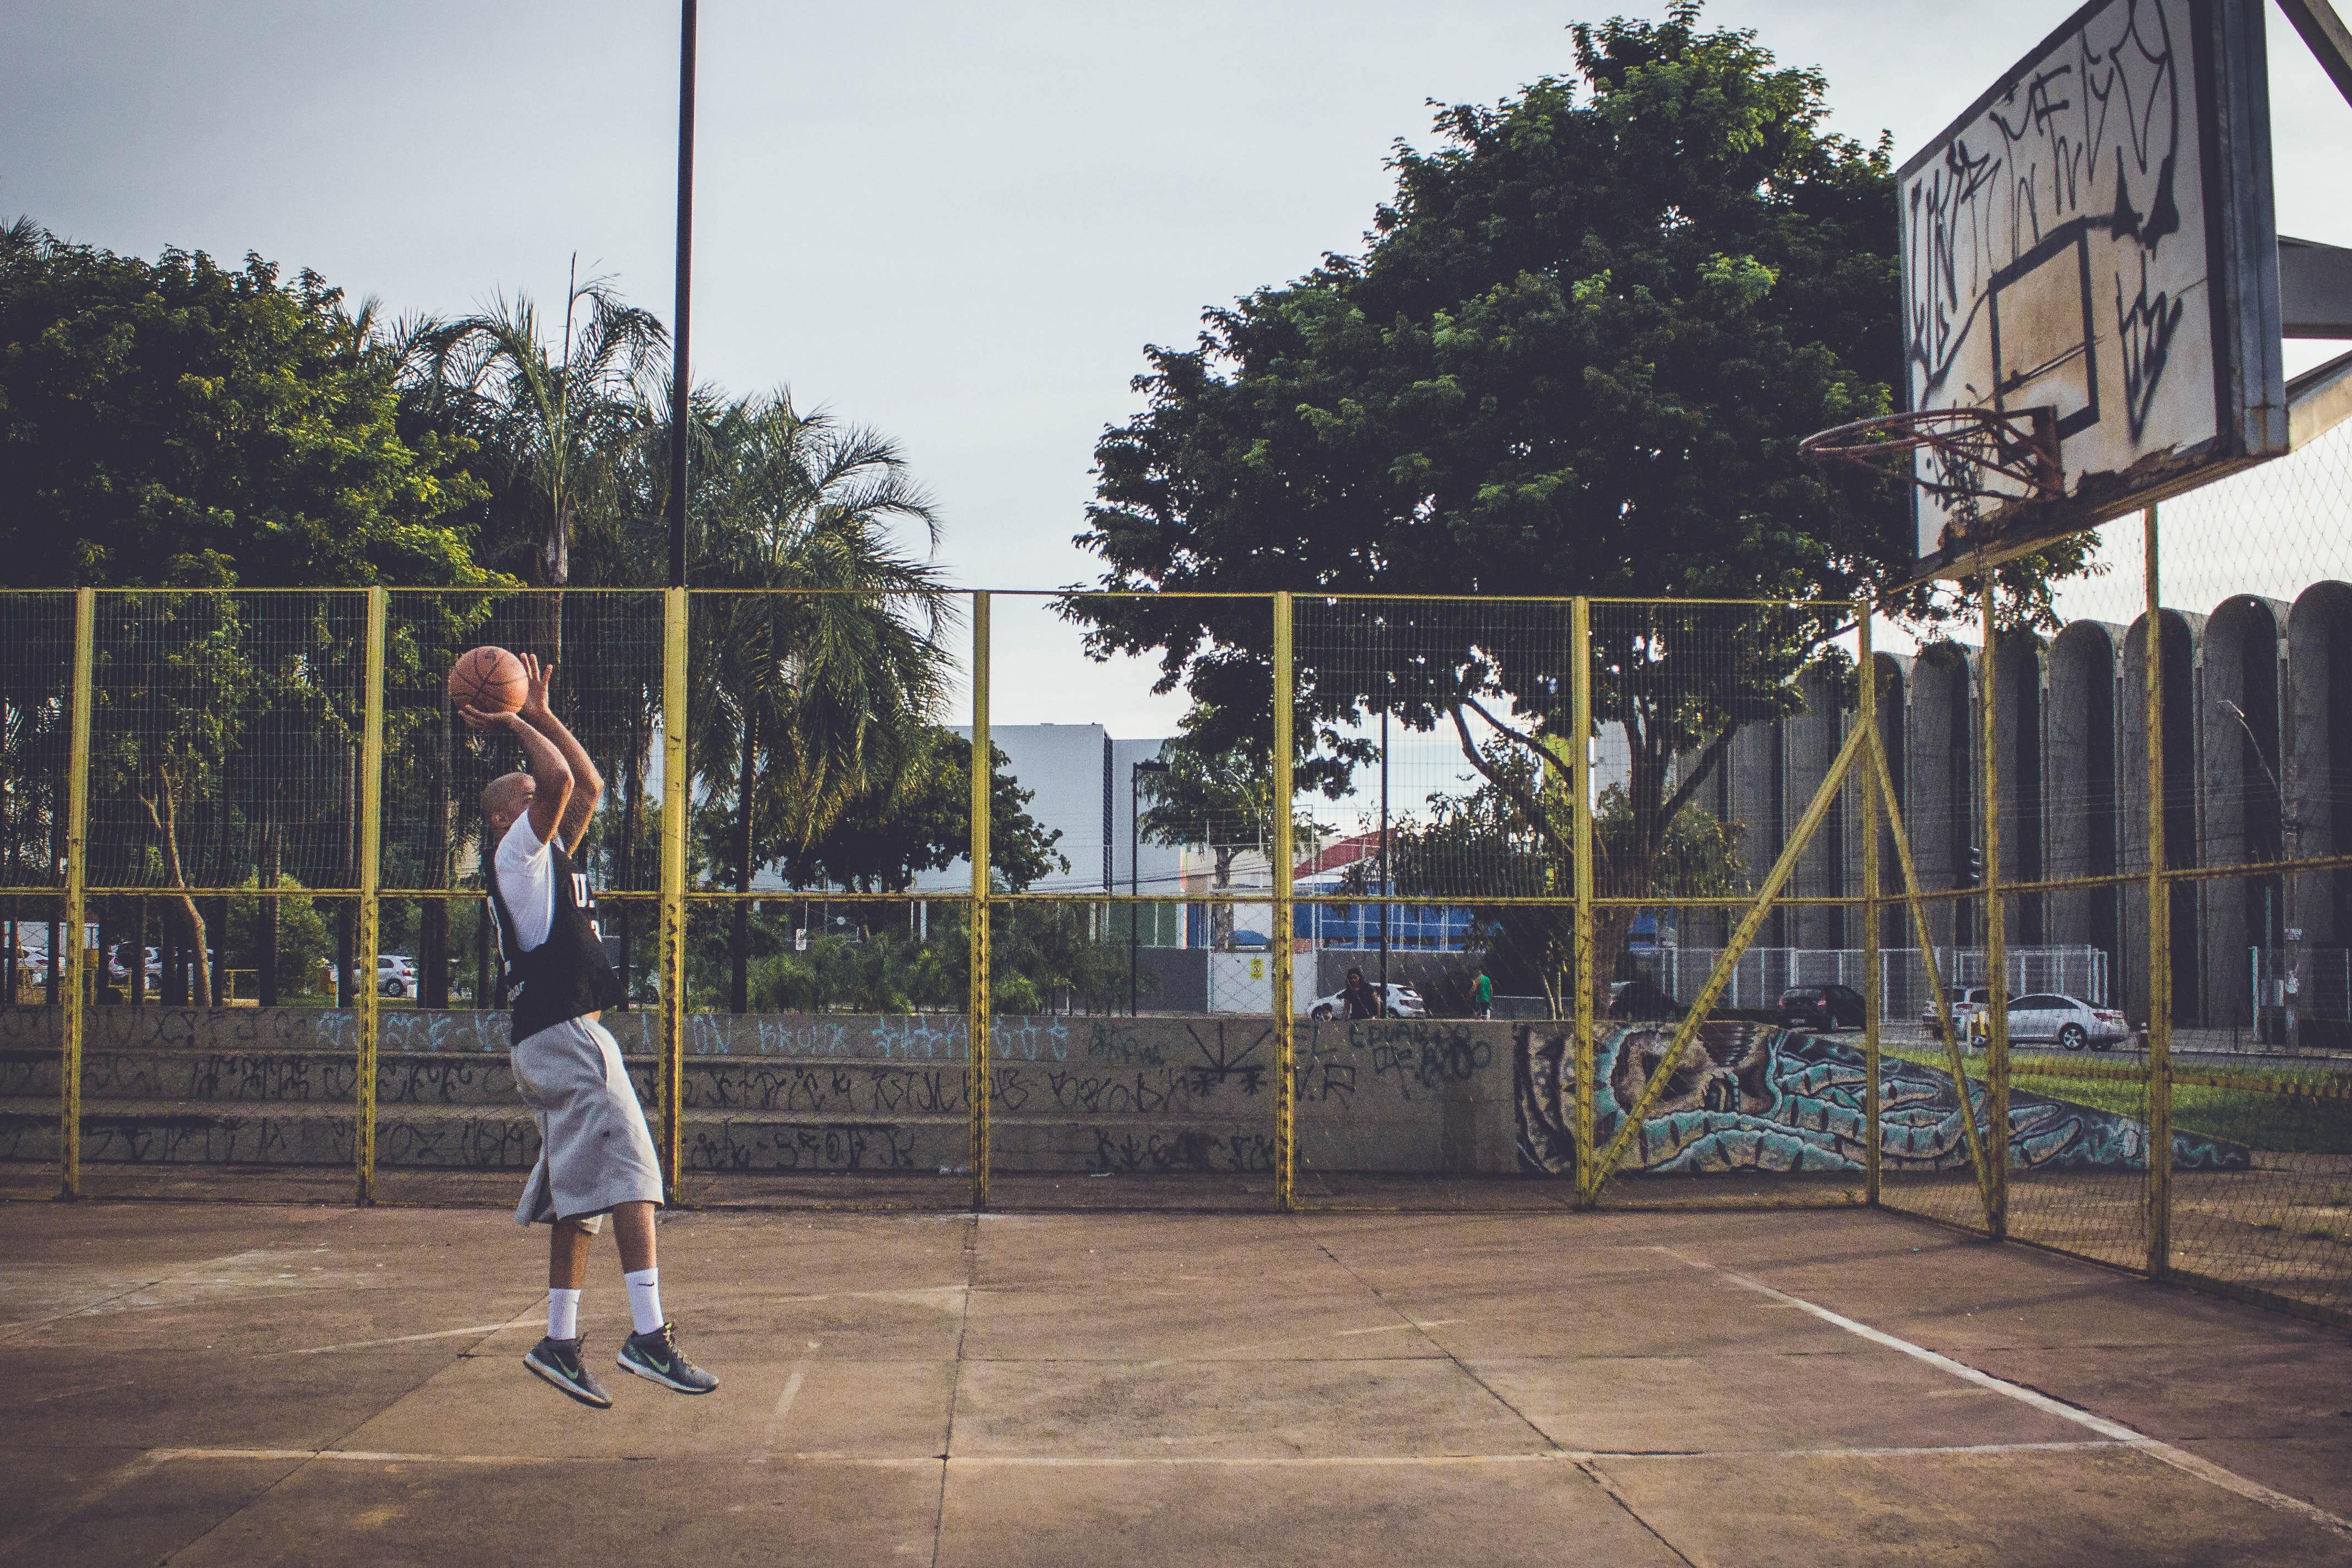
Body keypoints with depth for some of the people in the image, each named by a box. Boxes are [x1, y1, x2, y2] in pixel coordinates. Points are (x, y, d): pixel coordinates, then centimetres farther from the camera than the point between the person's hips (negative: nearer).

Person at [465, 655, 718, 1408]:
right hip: (564, 1032, -10)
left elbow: (589, 785, 28)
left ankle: (559, 1342, 12)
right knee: (629, 1173, -16)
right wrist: (515, 725, -4)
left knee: (580, 1192, 10)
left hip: (557, 1041, 10)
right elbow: (561, 781, -18)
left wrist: (541, 713, 26)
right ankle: (649, 1334, -21)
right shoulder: (517, 851, -3)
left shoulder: (550, 857, 23)